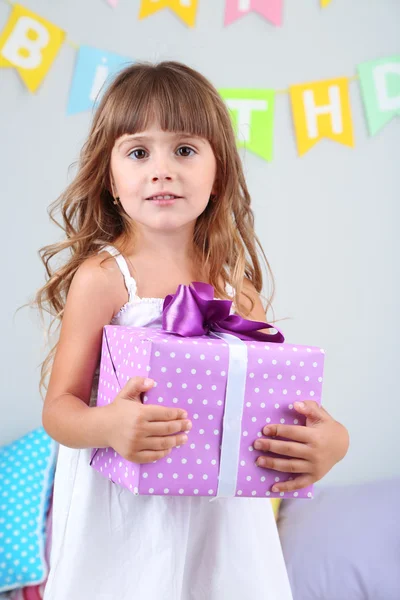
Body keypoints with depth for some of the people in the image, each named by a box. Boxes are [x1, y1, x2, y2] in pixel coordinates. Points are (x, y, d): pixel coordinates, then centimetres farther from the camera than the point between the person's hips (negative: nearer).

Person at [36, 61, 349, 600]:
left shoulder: (237, 284, 2)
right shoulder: (103, 277, -11)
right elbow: (60, 405, -9)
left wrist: (331, 440, -14)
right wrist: (108, 426, -30)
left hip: (221, 510, 4)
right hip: (123, 513, -3)